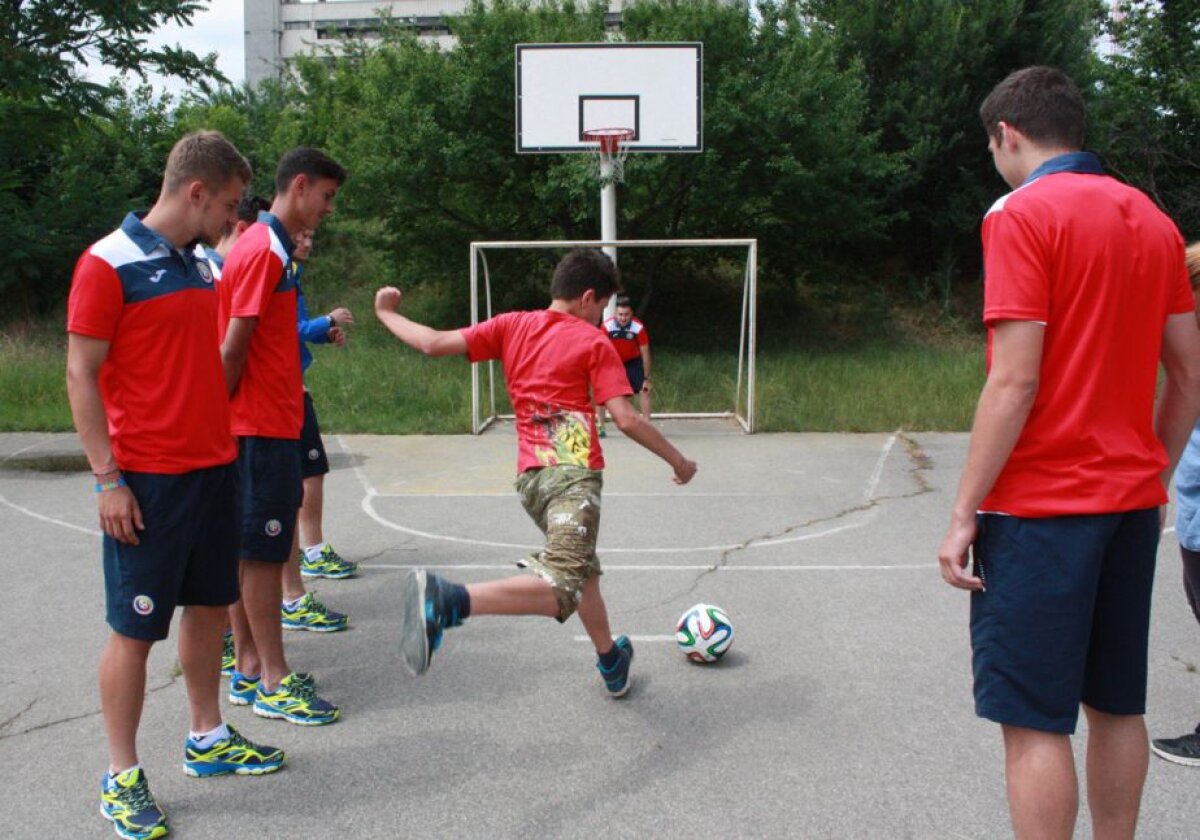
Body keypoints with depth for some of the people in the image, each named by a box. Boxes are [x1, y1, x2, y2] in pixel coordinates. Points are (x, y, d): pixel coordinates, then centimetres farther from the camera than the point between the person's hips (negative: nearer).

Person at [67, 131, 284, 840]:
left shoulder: (203, 266, 12)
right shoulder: (110, 263, -11)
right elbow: (81, 375, -12)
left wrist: (227, 445, 15)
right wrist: (108, 479, -15)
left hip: (214, 467, 8)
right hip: (147, 481, -8)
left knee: (210, 606, 16)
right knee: (135, 630, 1)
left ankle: (208, 739, 31)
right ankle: (122, 778, 14)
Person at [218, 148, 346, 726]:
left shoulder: (265, 246, 16)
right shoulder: (264, 250, -15)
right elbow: (234, 346, -18)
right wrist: (225, 411, -12)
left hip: (266, 423, 10)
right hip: (263, 426, -10)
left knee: (248, 549, 13)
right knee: (264, 552, -4)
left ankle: (250, 668, 21)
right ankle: (274, 683, 4)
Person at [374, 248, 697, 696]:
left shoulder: (511, 325, 13)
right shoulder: (594, 342, 2)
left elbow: (434, 343, 6)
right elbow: (627, 419, -5)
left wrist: (387, 314, 23)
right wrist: (677, 460, 8)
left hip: (530, 475, 7)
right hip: (574, 471, -7)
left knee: (583, 570, 26)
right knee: (560, 590, -19)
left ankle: (611, 660, 43)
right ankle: (448, 601, -39)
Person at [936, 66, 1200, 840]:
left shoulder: (1024, 214, -10)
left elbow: (1015, 382, -17)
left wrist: (964, 512, -13)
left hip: (1040, 507, -7)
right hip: (1131, 501, 8)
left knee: (1035, 719, -2)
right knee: (1116, 704, 15)